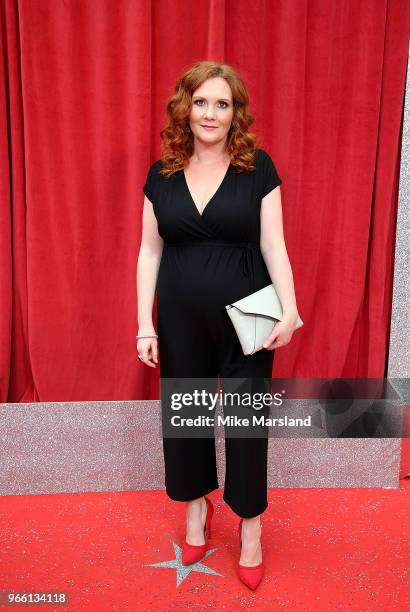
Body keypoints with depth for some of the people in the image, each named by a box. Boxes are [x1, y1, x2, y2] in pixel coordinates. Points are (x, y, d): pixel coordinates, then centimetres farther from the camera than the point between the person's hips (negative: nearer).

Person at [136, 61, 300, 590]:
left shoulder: (258, 167, -4)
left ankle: (250, 528, 28)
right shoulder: (161, 174, 2)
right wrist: (145, 325, -2)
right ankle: (195, 508, 38)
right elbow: (149, 252, 3)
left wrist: (289, 310, -17)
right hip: (180, 321, 2)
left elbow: (273, 245, -5)